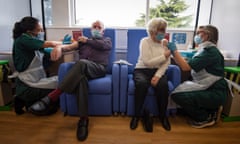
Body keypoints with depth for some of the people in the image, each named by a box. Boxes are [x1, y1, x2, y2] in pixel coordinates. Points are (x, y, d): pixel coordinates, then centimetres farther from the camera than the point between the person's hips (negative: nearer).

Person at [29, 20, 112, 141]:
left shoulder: (107, 40, 27)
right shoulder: (83, 40, 32)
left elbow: (102, 46, 0)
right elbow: (70, 46, 12)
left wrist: (87, 41, 13)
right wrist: (60, 47, -10)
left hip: (99, 68, -2)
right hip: (83, 69, 2)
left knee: (81, 63, -36)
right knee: (81, 78, -37)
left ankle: (52, 97, -39)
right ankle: (83, 118, -33)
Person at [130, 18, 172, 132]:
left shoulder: (165, 42, 7)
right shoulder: (145, 41, -6)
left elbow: (166, 63, -2)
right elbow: (148, 62, -16)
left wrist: (157, 76, -17)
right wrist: (164, 56, -13)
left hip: (159, 71, 3)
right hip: (142, 70, -2)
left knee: (163, 85, -30)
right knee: (142, 83, -36)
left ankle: (163, 115, -5)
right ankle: (137, 114, -12)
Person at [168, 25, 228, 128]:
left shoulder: (210, 51, -18)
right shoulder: (206, 49, 12)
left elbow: (186, 67, -25)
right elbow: (188, 65, 9)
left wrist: (174, 50, -15)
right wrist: (173, 53, 3)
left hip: (215, 93, -9)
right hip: (209, 88, 9)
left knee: (177, 95, -19)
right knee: (178, 91, 7)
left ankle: (206, 118, 3)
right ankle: (210, 111, 14)